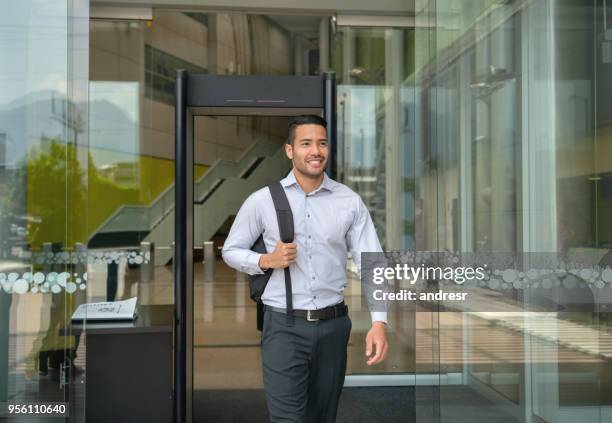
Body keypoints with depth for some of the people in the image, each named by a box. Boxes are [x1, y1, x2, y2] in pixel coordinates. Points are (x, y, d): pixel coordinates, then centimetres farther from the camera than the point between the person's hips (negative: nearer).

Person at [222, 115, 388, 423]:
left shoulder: (350, 201, 0)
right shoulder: (262, 201, -2)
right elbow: (230, 250, 8)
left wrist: (378, 322, -16)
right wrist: (267, 261, -12)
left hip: (334, 324, 2)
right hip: (284, 326, -2)